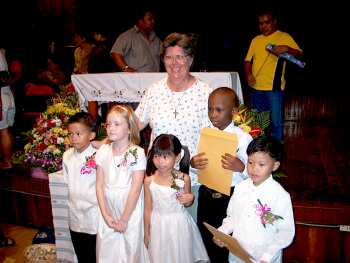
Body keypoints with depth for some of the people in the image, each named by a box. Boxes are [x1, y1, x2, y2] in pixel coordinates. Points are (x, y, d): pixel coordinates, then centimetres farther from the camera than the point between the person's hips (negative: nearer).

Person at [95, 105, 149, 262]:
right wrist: (105, 215, -6)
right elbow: (99, 185, -1)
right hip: (108, 212, 4)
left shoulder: (137, 153, -14)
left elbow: (135, 190, -14)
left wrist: (124, 219, -11)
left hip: (130, 213, -4)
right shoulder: (103, 151, -2)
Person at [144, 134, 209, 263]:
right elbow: (148, 209, -1)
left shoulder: (184, 178, -13)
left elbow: (187, 204, 5)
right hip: (159, 225, 0)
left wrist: (190, 199, -18)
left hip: (180, 224, 0)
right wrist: (146, 233, 5)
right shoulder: (149, 181, -12)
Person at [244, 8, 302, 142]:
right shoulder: (256, 40, 15)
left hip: (274, 88, -5)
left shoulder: (284, 37, 0)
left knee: (276, 122, -4)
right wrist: (249, 75, -3)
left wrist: (286, 48, -26)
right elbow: (248, 60, 15)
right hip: (256, 88, 5)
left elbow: (299, 54, -6)